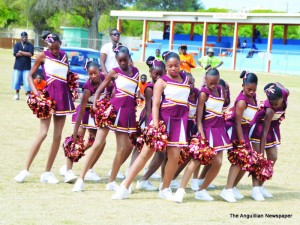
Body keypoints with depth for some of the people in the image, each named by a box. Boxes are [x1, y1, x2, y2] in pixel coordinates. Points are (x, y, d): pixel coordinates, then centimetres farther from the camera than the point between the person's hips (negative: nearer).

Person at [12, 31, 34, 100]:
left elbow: (30, 54, -14)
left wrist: (21, 52, -10)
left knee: (27, 81, -7)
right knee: (16, 81, 6)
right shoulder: (17, 45, 4)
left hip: (27, 67, -1)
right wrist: (26, 54, -10)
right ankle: (17, 94, 21)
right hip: (18, 66, 1)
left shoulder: (30, 46, 2)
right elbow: (16, 54, -11)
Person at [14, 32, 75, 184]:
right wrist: (35, 91, -13)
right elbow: (30, 75, 1)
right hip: (48, 95, -5)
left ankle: (47, 173, 7)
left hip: (62, 97, 5)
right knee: (43, 133, -12)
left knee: (57, 136, 2)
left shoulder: (64, 56, 10)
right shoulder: (43, 56, -2)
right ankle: (25, 170, -7)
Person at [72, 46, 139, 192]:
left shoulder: (135, 71, 11)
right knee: (98, 144, -7)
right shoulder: (114, 72, 0)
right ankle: (81, 179, -5)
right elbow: (100, 89, 1)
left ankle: (111, 182, 14)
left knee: (122, 149, 3)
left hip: (127, 111, 4)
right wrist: (95, 104, -13)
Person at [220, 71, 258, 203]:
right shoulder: (242, 101, -20)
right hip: (234, 131, -9)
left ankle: (233, 187, 19)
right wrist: (241, 141, -22)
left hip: (244, 131, 9)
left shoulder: (253, 97, 5)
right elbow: (238, 123, -21)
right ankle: (227, 190, -18)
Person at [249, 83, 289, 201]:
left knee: (273, 158, 5)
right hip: (259, 127, -7)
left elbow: (277, 84, -4)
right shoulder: (270, 110, -37)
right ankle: (255, 189, -14)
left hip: (273, 127, 7)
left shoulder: (285, 94, -26)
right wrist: (261, 152, -32)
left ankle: (260, 187, 11)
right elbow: (264, 132, -33)